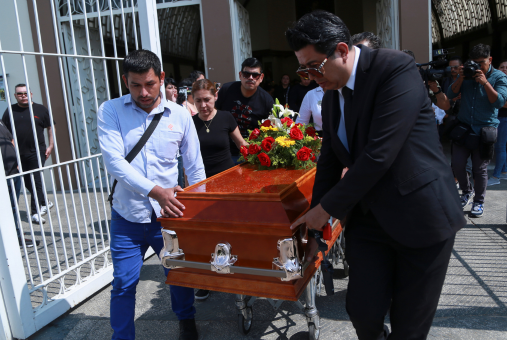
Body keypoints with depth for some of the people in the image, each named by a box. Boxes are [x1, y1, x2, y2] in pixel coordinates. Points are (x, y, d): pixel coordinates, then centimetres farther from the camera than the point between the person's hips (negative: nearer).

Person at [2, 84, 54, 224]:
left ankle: (36, 213, 2)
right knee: (27, 182, 12)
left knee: (36, 182, -4)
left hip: (36, 152, -3)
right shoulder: (10, 111, 6)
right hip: (18, 154, 3)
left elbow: (50, 127, 8)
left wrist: (50, 146, 2)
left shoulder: (40, 109, 1)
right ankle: (44, 203, 32)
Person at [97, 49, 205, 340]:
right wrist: (156, 191, -28)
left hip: (170, 214, 2)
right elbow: (113, 160, -18)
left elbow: (195, 167, 4)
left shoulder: (180, 115, -2)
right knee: (124, 283, 7)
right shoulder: (111, 111, -5)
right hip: (128, 217, -1)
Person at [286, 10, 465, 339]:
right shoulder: (332, 95, 6)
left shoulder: (396, 68, -16)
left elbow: (379, 153, -24)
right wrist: (315, 226, 9)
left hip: (421, 215, -5)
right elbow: (330, 161, 11)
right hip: (368, 218, 5)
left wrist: (327, 208, -14)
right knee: (363, 310, 1)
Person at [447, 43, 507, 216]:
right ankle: (467, 191, 27)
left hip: (484, 129, -3)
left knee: (480, 169, 1)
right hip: (463, 127, 3)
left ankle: (479, 202, 16)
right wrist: (461, 78, -13)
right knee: (457, 164, 1)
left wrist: (485, 82, -21)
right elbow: (450, 95, 1)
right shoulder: (467, 74, 8)